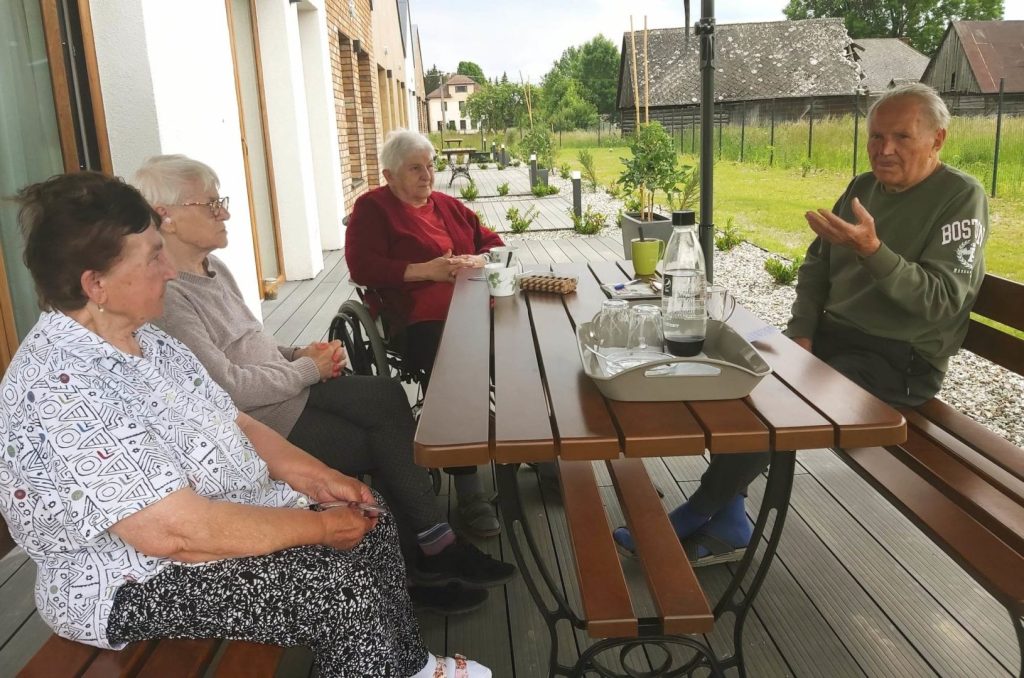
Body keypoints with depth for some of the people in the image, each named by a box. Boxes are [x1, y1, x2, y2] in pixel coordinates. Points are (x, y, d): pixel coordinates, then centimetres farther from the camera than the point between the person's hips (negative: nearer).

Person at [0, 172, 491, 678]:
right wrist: (320, 527, -23)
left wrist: (310, 474, -6)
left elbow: (230, 422, 9)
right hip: (135, 584, -9)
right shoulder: (64, 388, -29)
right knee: (344, 589, -20)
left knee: (370, 520, 5)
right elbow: (173, 531, -32)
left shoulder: (141, 338, 1)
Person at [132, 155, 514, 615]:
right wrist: (308, 369, -11)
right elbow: (228, 386, -22)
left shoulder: (213, 268, 12)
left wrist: (299, 354, 2)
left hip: (288, 387, 8)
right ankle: (435, 552, 6)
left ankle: (434, 551, -10)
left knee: (387, 396, -14)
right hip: (257, 422, -8)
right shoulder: (166, 295, -18)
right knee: (384, 445, -13)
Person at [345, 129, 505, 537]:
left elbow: (491, 241, 26)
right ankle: (468, 491, -26)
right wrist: (426, 270, -9)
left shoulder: (447, 205, 28)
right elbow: (362, 267, -3)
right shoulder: (372, 208, 10)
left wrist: (477, 260, 2)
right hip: (420, 319, -5)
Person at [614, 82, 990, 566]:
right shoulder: (863, 187, 10)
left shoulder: (961, 198, -10)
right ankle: (727, 524, -9)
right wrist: (801, 331, -2)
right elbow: (816, 266, 14)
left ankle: (695, 516, -7)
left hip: (900, 361, -7)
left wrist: (871, 250, -34)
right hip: (832, 334, 7)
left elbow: (941, 301, -21)